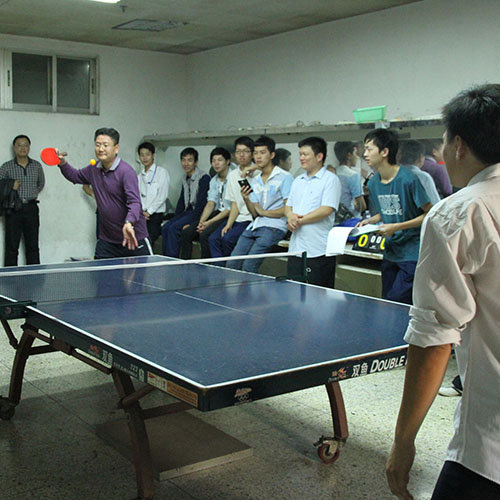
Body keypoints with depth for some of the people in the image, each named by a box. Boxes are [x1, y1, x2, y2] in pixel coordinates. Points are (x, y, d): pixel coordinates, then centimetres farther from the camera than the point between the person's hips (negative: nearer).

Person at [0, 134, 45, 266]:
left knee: (33, 247, 5)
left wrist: (33, 194, 11)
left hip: (31, 208, 2)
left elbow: (41, 183, 24)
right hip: (13, 209, -2)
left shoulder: (37, 166, 9)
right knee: (12, 247, -2)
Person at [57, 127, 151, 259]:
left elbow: (134, 202, -27)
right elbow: (76, 176, 28)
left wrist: (129, 223, -44)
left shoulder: (126, 171, -17)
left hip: (133, 239, -5)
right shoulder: (94, 169, 6)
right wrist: (63, 164, 9)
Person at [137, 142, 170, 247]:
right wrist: (141, 212, -6)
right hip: (142, 215, 4)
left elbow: (163, 196, -6)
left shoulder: (162, 172, 2)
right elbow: (138, 196, 12)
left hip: (155, 214, -4)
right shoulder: (139, 176, 19)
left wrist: (149, 212, -10)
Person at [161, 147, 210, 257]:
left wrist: (191, 222, -21)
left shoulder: (204, 178, -12)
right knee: (165, 228, -10)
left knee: (174, 228, -23)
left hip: (198, 213, -8)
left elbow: (201, 203, -17)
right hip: (187, 211, 8)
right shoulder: (185, 179, 14)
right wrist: (175, 218, 4)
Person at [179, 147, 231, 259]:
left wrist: (209, 222, -17)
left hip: (230, 216, -8)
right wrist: (201, 221, -9)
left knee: (205, 235, -30)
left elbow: (232, 208, -16)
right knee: (186, 232, -7)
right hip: (217, 213, 8)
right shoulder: (214, 180, 14)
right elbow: (210, 203, 10)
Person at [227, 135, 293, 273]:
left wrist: (265, 212, -5)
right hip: (254, 226, 7)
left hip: (274, 226, -7)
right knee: (231, 265, -5)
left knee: (248, 266, -19)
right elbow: (255, 213, 14)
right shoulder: (255, 181, 17)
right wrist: (246, 199, -4)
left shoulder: (284, 177, -4)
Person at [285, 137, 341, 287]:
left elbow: (326, 210, -16)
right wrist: (290, 216, -6)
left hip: (319, 252, -7)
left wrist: (300, 221, -11)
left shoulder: (330, 179, -6)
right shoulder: (298, 181, 18)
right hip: (295, 249, 7)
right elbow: (288, 205, 18)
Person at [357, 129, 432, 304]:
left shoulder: (408, 179, -16)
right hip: (390, 253, 7)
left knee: (397, 304, -12)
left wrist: (397, 227, -17)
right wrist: (369, 221, 2)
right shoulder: (373, 183, 6)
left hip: (412, 254, -7)